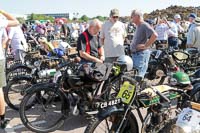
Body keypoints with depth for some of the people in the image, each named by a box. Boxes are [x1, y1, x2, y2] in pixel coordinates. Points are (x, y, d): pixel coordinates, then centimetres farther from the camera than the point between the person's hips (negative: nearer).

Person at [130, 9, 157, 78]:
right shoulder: (138, 26, 17)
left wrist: (145, 45, -23)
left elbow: (154, 35, -28)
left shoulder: (144, 25, -14)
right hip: (135, 54, 10)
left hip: (142, 54, -10)